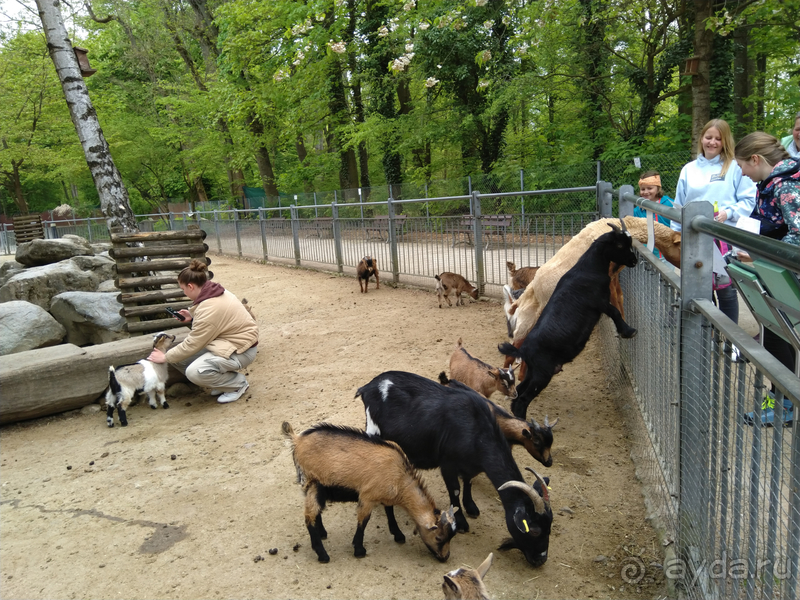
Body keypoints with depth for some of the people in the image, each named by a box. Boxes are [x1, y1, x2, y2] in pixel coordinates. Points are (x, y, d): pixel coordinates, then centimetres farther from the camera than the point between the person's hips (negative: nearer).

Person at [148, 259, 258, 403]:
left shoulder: (210, 308, -27)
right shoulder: (215, 293, 1)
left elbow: (193, 344, -20)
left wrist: (166, 357, -8)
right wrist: (192, 318, 4)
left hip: (240, 350, -10)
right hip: (227, 341, 10)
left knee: (194, 372, -27)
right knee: (179, 356, 0)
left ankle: (238, 383, -4)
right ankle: (222, 380, 11)